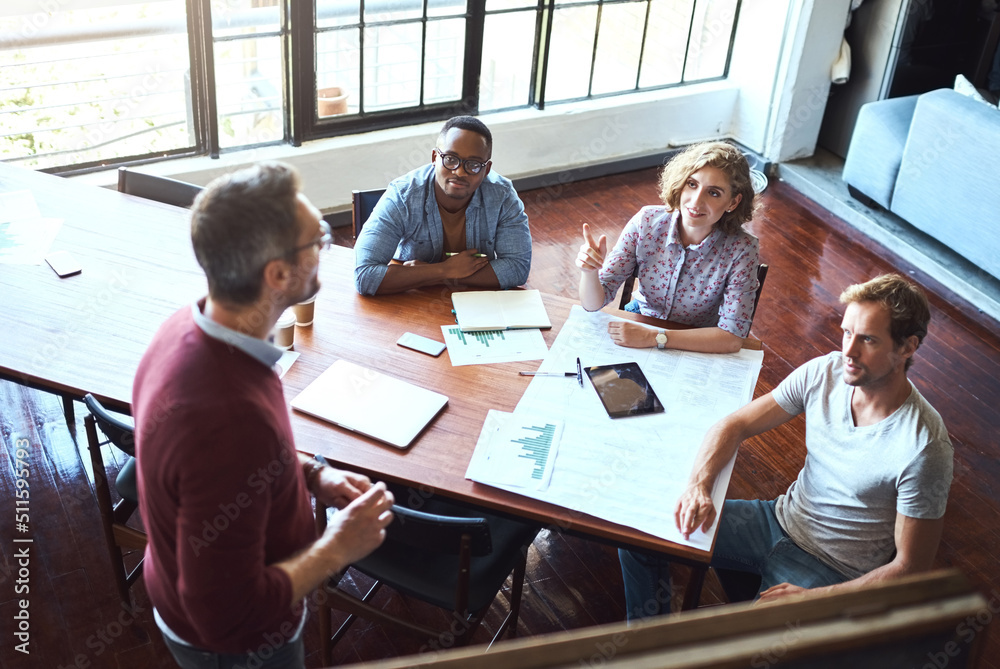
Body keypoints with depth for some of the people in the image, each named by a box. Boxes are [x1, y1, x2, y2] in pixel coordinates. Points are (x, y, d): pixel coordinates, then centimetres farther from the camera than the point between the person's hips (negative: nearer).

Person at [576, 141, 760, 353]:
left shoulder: (742, 250, -21)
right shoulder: (646, 222, -16)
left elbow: (732, 337, -23)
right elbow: (594, 303, -13)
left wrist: (654, 338, -31)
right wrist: (589, 271, -36)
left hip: (697, 351, -1)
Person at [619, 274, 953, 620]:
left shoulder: (923, 448, -25)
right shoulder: (824, 372, -10)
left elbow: (911, 567, -18)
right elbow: (733, 425, -3)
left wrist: (810, 597, -23)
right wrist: (699, 485, -22)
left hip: (834, 571, -5)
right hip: (782, 518, 6)